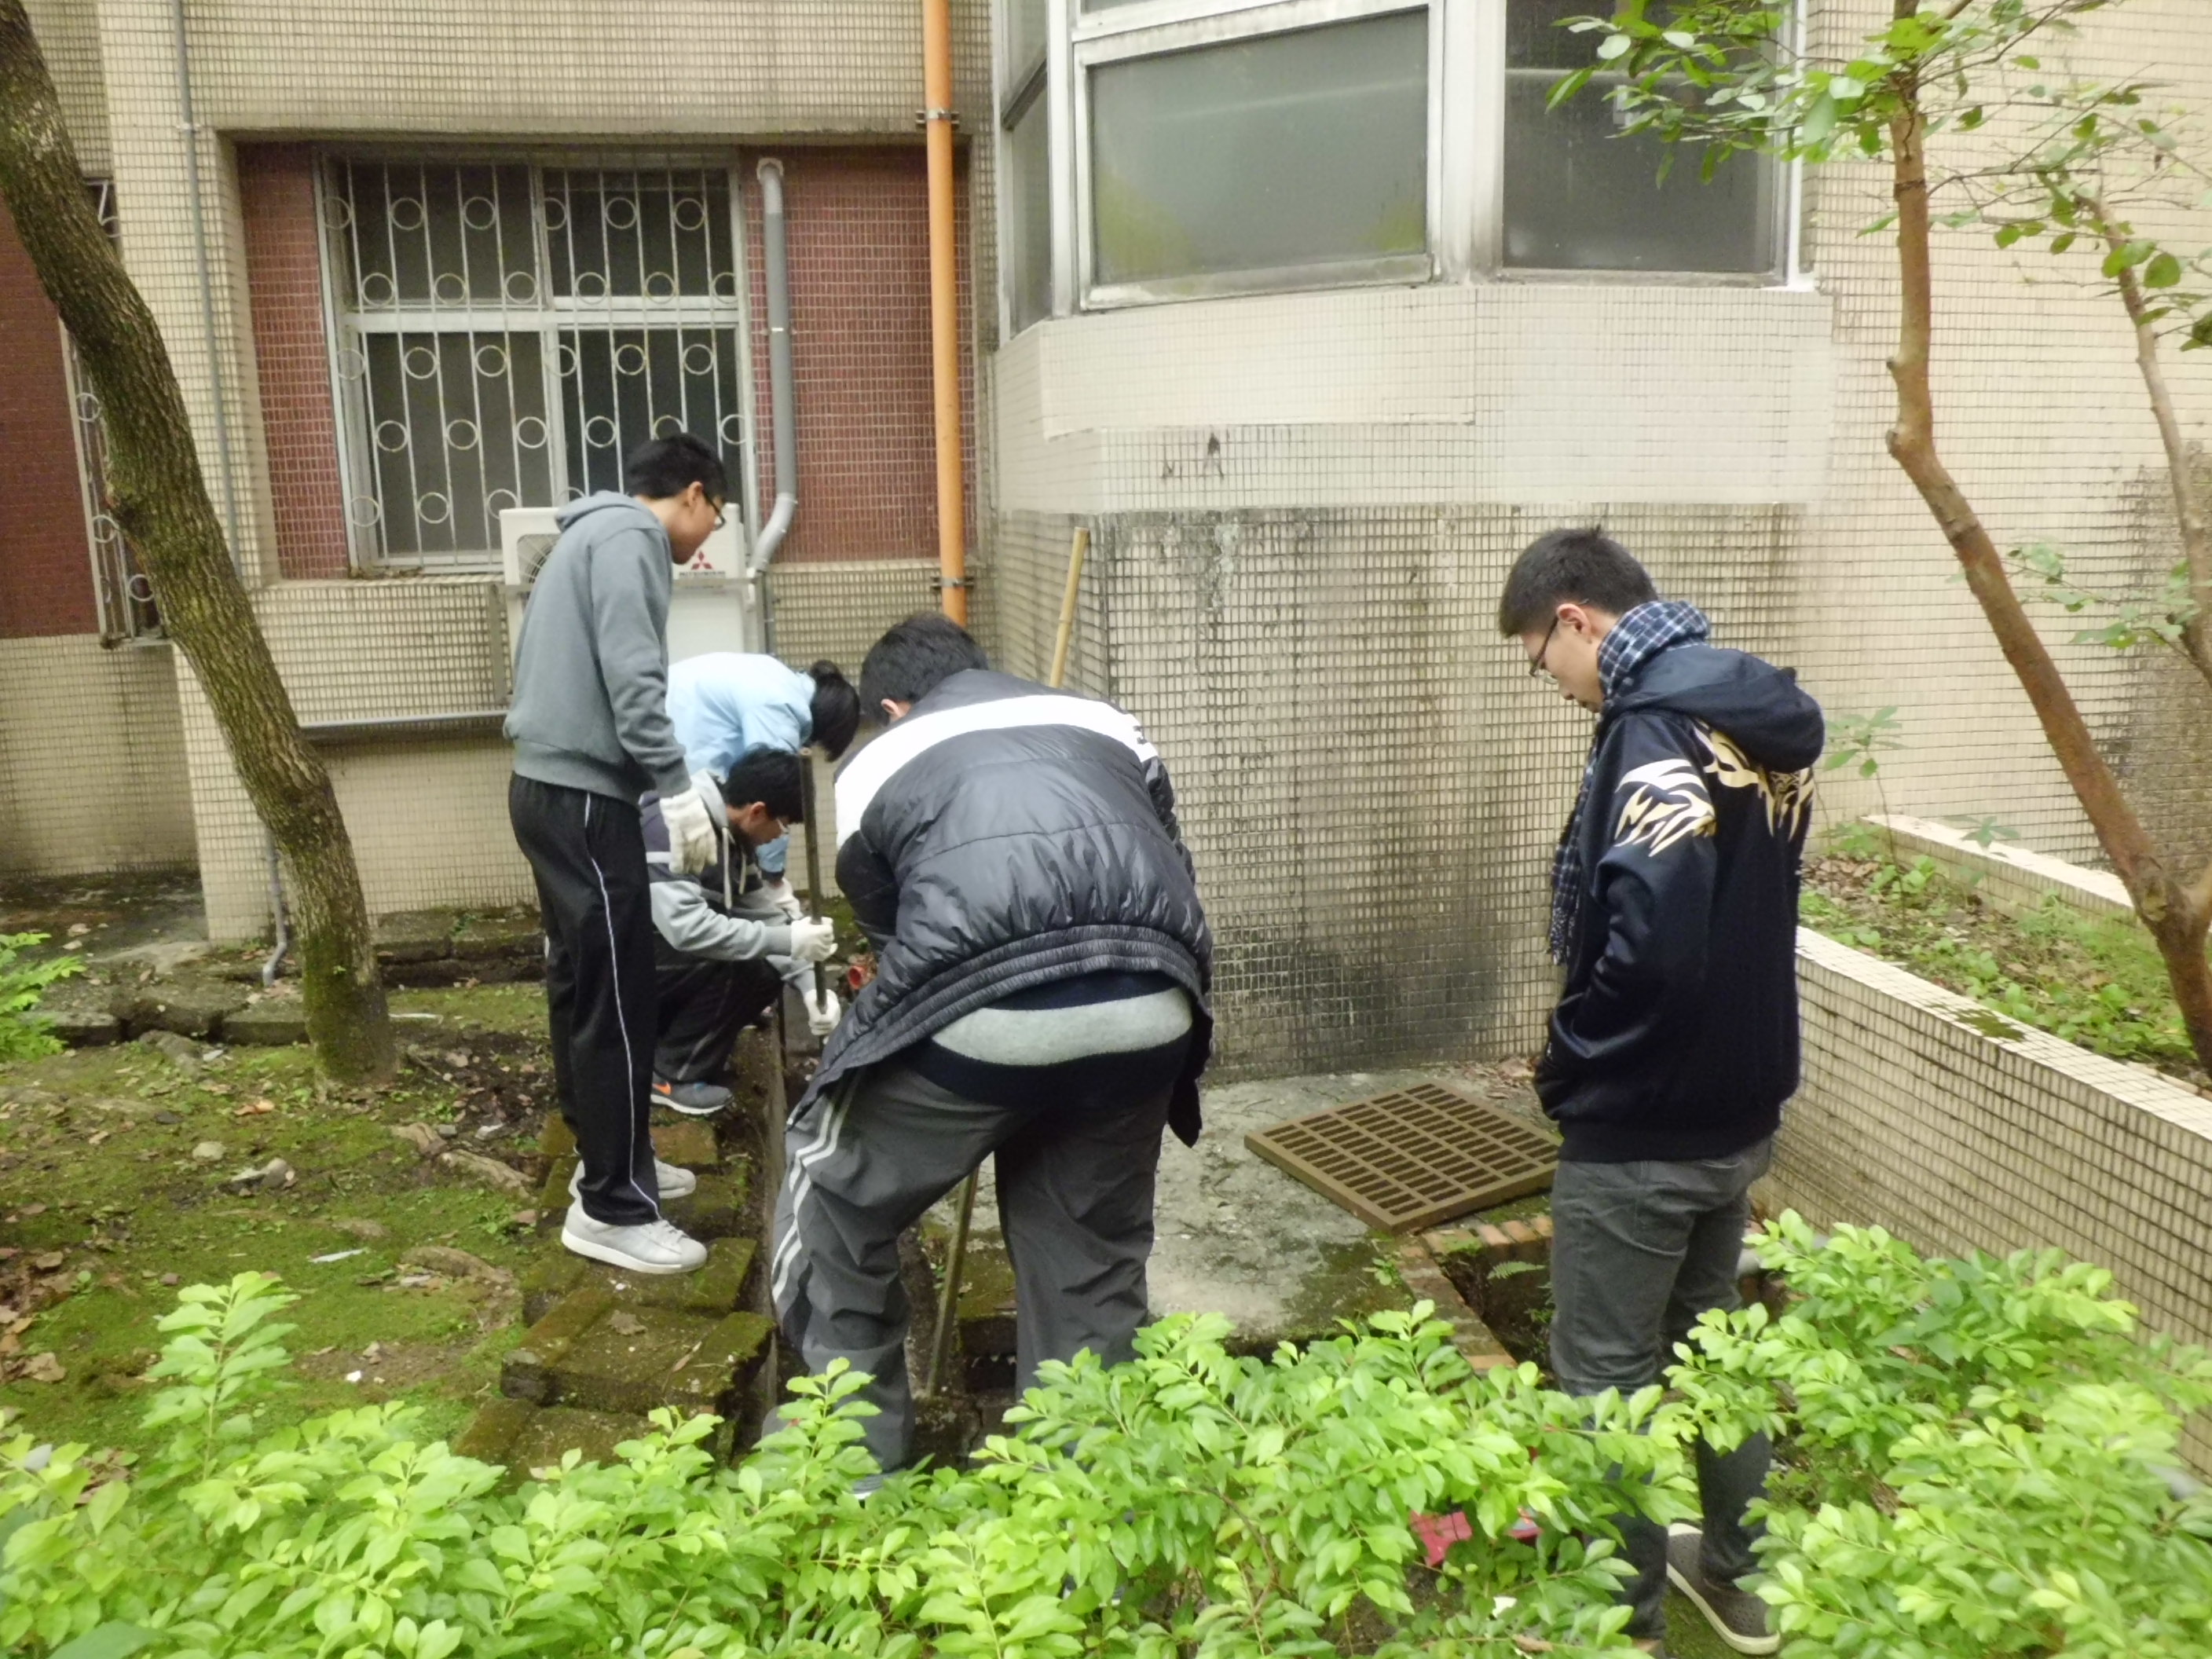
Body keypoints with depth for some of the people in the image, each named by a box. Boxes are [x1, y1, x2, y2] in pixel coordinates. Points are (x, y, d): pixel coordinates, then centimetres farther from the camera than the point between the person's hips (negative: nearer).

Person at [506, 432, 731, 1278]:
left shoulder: (595, 533, 21)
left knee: (583, 987, 17)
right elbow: (631, 678, -20)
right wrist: (679, 788, -19)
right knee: (616, 1002, -6)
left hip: (553, 784, 11)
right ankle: (611, 1207, 2)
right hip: (583, 795, -10)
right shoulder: (631, 535, -9)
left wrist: (662, 781, 20)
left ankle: (609, 1161, 29)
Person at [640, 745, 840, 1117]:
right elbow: (686, 927, -37)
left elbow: (765, 916, 4)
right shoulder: (672, 827, -27)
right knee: (734, 966, -24)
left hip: (666, 957, 9)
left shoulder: (734, 835, 1)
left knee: (764, 973, -2)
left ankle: (659, 1035, 10)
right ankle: (668, 1073, -8)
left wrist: (810, 984, -8)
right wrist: (786, 941, -32)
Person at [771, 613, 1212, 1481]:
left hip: (985, 1015, -2)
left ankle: (856, 1449, 35)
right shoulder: (1106, 723, 30)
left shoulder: (876, 764, 25)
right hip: (1147, 1009, 3)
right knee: (1095, 1247, 26)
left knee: (835, 1195, 25)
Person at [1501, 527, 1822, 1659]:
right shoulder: (1757, 718, 6)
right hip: (1739, 1107, 9)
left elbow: (1649, 941, -32)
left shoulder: (1657, 731, -23)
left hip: (1641, 1125, -9)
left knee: (1605, 1376, 8)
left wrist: (1569, 1062, -14)